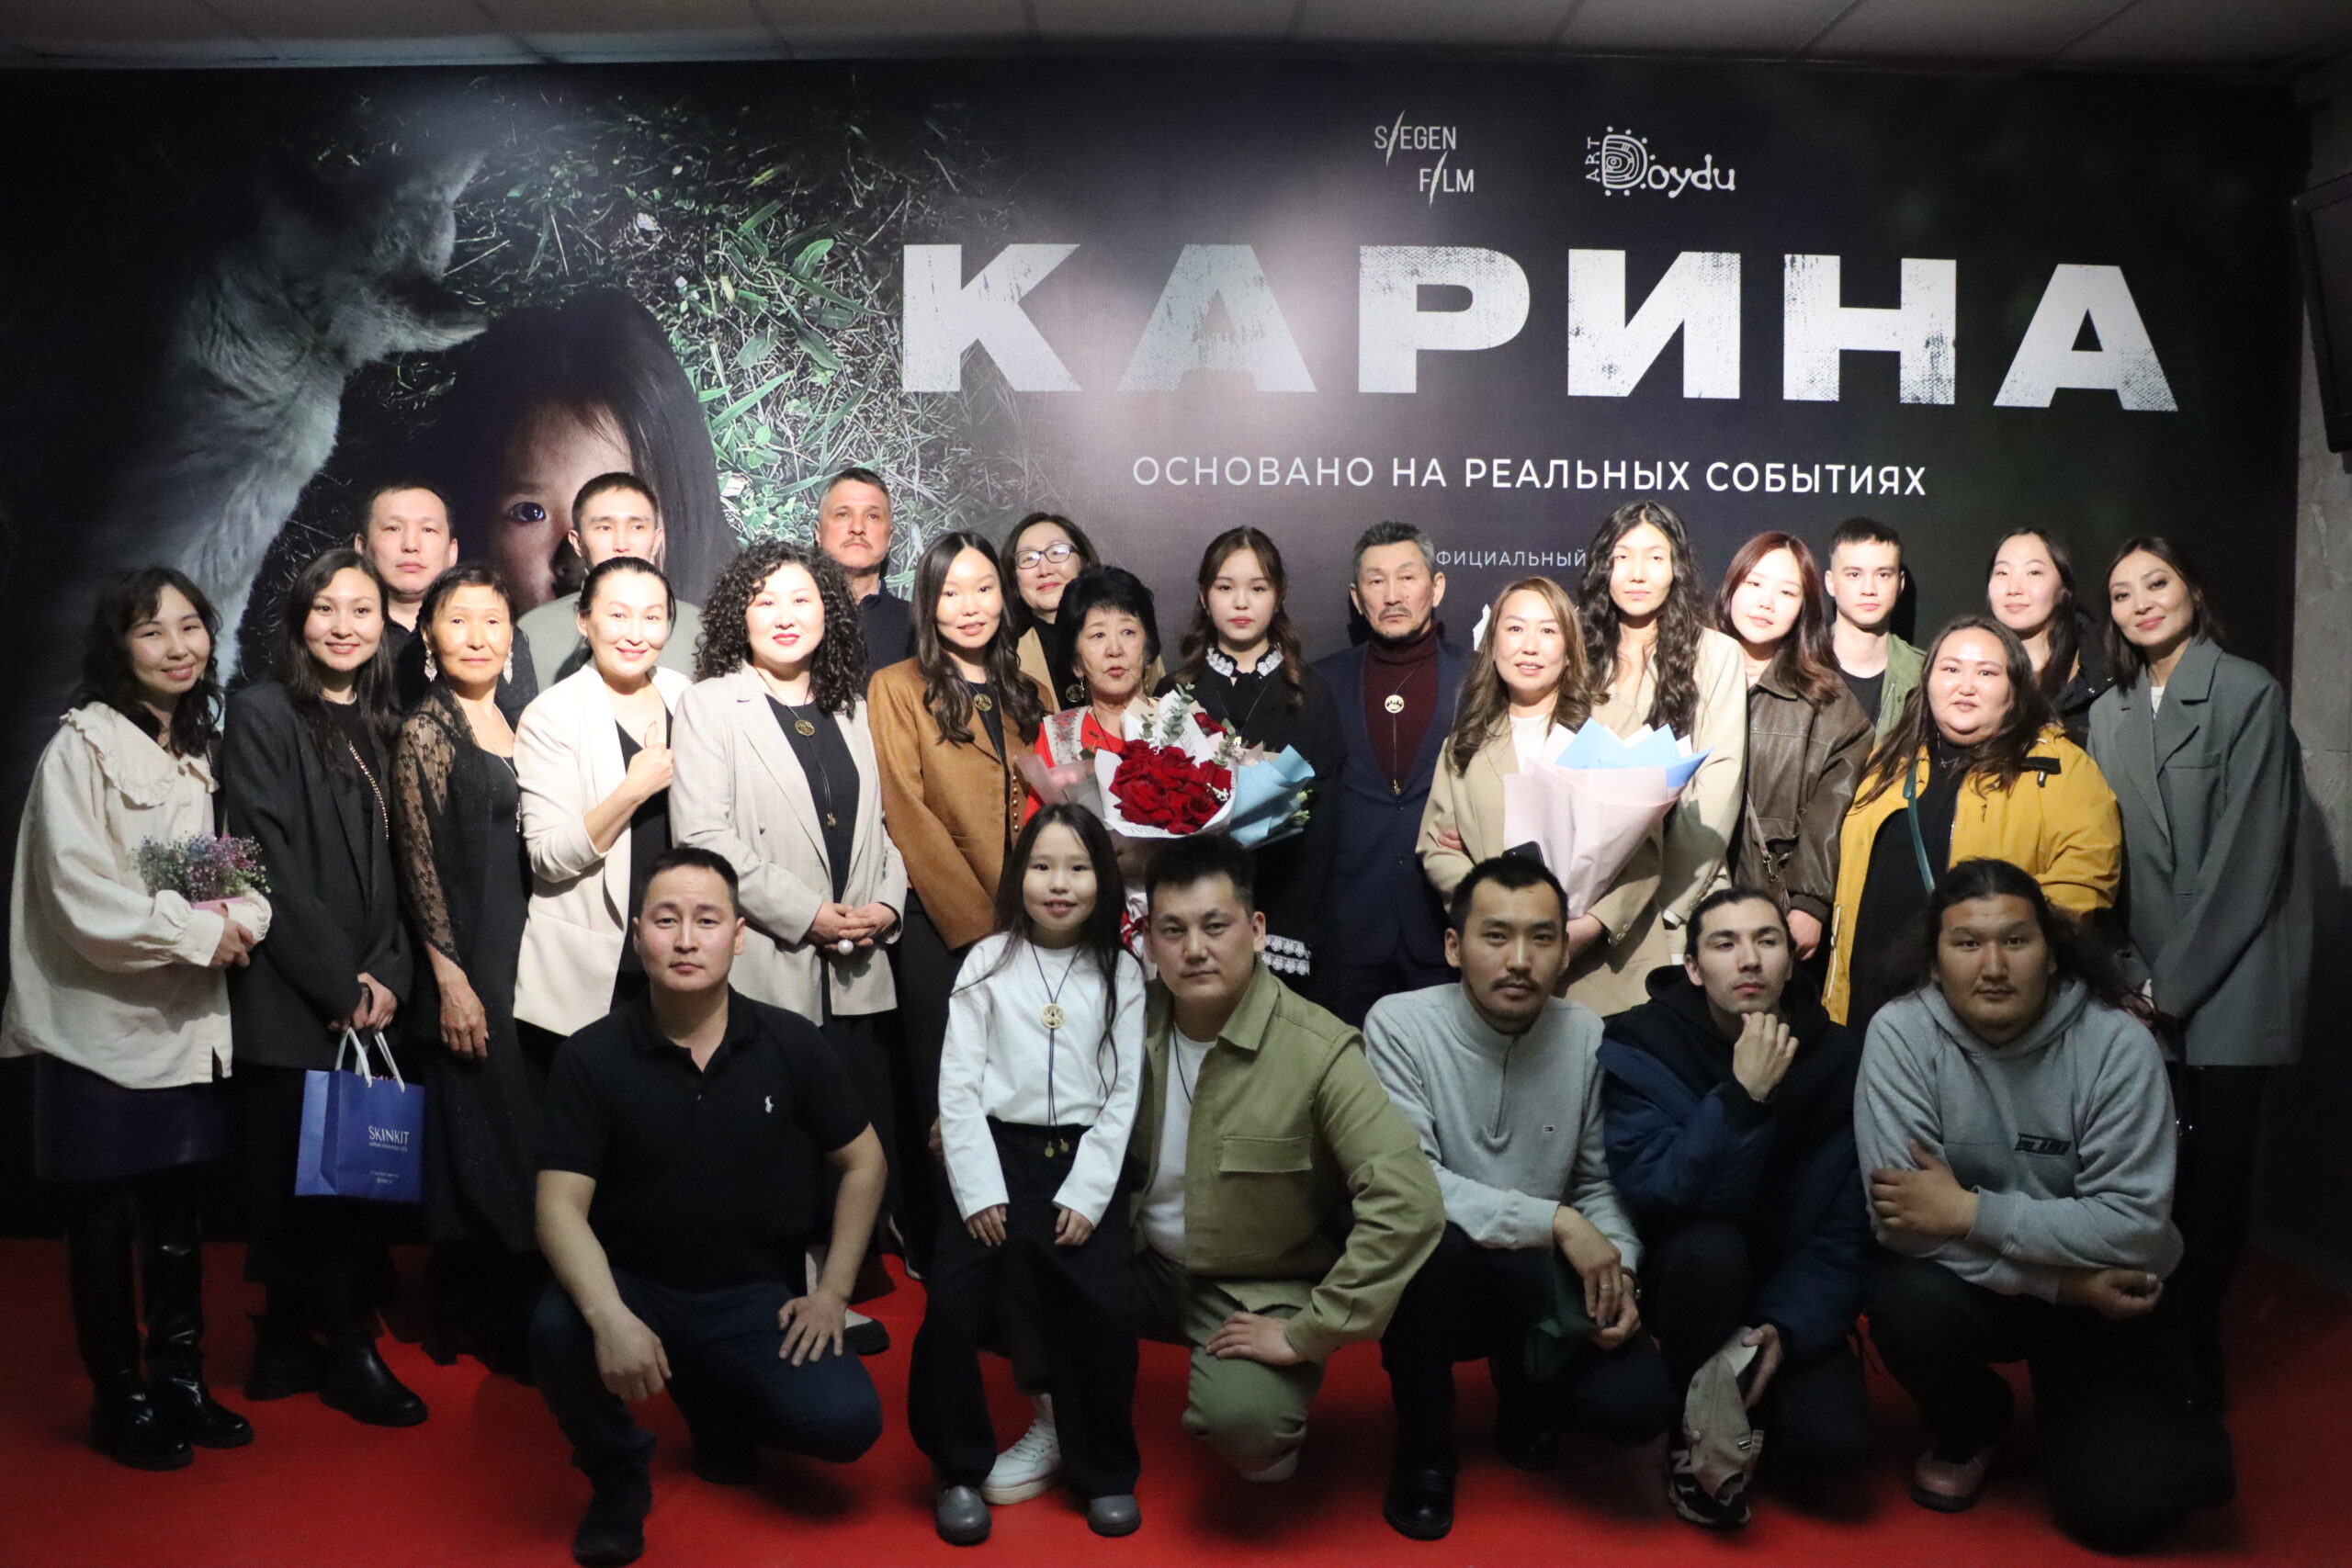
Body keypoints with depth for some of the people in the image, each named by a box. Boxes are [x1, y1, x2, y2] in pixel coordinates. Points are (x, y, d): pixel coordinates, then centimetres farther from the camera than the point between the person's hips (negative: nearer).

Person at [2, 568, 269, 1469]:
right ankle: (119, 1398, 19)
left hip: (187, 1020, 6)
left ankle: (180, 1382, 25)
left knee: (178, 1215, 13)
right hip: (102, 1023, -5)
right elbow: (83, 896, -17)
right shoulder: (82, 747, -9)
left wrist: (242, 917, -9)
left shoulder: (204, 748, 11)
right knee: (105, 1220, 6)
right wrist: (200, 932, -16)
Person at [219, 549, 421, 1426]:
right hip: (290, 999, -6)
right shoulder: (263, 714, -4)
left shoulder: (379, 728, 14)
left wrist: (386, 974, -1)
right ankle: (349, 1352, 11)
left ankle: (290, 1346, 20)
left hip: (366, 999, 6)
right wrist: (340, 980, -12)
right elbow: (272, 862, -11)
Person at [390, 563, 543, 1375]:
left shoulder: (516, 725, 11)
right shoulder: (426, 730, -8)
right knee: (483, 1133, 1)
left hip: (529, 950, 7)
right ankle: (490, 1317, 13)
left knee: (530, 1127, 11)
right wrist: (450, 979, -14)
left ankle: (518, 1306, 24)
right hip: (470, 958, -6)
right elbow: (420, 865, -11)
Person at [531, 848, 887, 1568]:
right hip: (635, 1287, -1)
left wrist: (832, 1290, -1)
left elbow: (863, 1163, 5)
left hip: (754, 1294, 1)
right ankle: (617, 1478, 1)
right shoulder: (591, 1055, -9)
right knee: (556, 1329, -34)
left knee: (846, 1421, -20)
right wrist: (609, 1316, -32)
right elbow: (561, 1206, -15)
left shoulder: (790, 1042, -6)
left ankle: (720, 1403, 17)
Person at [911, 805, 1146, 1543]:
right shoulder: (988, 962, 1)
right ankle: (960, 1470, 12)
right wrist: (978, 1187, -9)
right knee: (951, 1305, -11)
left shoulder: (1121, 972, 3)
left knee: (1106, 1313, -8)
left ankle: (1105, 1471, 15)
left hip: (1083, 1158, 1)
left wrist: (1086, 1192, -8)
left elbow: (1123, 1093, 1)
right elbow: (958, 1082, -2)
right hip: (994, 1151, 0)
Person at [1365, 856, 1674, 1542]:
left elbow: (1602, 1184, 2)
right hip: (1427, 1277, -3)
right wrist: (1555, 1222, -26)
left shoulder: (1587, 1036, -5)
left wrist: (1618, 1273, -17)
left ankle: (1523, 1384, 18)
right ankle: (1423, 1448, -7)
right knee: (1429, 1233, -36)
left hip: (1541, 1288, 3)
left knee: (1638, 1403, -21)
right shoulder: (1399, 1023, -17)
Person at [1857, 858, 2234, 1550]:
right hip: (1971, 1284, 0)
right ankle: (1968, 1427, 5)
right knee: (1907, 1303, -33)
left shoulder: (2117, 1043, -17)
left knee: (2118, 1505, -16)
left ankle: (2173, 1424, 24)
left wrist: (1972, 1211, -27)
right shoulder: (1901, 1033, -18)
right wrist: (2060, 1279, -24)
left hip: (2106, 1296, 0)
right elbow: (1903, 1218, -23)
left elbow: (2135, 1221, -21)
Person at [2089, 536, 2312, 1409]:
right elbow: (2109, 858, 8)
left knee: (2215, 1165, -2)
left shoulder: (2247, 693, -7)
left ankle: (2193, 1357, 12)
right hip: (2148, 989, 4)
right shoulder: (2109, 714, 10)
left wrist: (2173, 983, -11)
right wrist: (2132, 976, -3)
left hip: (2228, 984, -4)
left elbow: (2247, 856, -11)